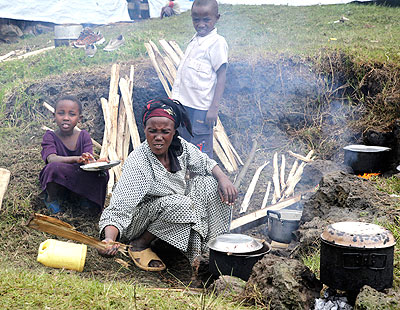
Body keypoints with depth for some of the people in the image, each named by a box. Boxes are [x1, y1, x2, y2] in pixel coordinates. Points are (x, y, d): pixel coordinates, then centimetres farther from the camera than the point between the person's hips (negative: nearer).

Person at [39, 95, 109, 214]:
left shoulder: (84, 136, -1)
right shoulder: (50, 136, -9)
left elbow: (90, 160, -13)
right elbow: (52, 159, -28)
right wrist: (77, 159, -46)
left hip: (80, 182, 2)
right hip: (56, 182, -2)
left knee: (102, 174, -25)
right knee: (54, 167, -35)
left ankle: (85, 198, 3)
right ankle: (51, 198, -4)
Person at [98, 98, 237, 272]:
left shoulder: (179, 147, -12)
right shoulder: (137, 163, -29)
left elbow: (205, 163, 7)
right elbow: (118, 211, -33)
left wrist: (223, 179, -13)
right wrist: (109, 241, -51)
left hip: (174, 213, 6)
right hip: (141, 223, -6)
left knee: (208, 182, -9)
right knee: (179, 203, -33)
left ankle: (209, 246, 0)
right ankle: (139, 244, -12)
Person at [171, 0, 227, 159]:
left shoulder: (217, 43, -14)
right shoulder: (196, 39, 10)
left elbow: (221, 76, -16)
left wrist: (214, 108, -20)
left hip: (202, 108, -8)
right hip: (187, 104, 8)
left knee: (201, 150, -2)